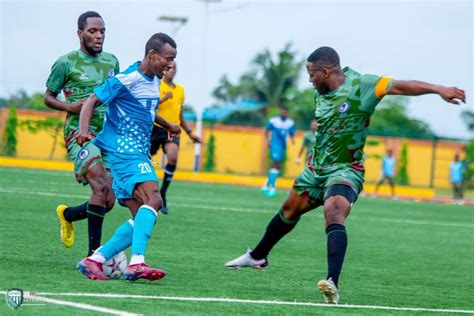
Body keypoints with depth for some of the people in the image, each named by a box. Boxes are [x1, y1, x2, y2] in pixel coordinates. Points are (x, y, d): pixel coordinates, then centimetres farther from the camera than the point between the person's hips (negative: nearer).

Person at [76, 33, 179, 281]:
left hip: (139, 153, 10)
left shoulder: (154, 81, 16)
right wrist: (83, 130, -30)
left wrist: (167, 126, 53)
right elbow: (92, 101, -12)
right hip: (124, 151, -10)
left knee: (141, 219, 2)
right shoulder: (127, 79, -11)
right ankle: (136, 263, -36)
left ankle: (94, 261, 0)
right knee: (153, 199, -27)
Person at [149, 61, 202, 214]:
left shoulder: (180, 90, 17)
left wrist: (190, 133, 25)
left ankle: (163, 193, -12)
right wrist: (164, 98, -22)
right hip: (156, 127, -3)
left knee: (173, 157, -24)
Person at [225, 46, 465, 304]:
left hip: (345, 170, -7)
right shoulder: (320, 94, 3)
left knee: (334, 218, -30)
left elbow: (399, 86, -26)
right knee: (289, 211, 23)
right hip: (316, 168, 7)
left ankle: (333, 284, -41)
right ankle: (257, 257, 45)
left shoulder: (360, 85, -18)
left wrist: (439, 89, -35)